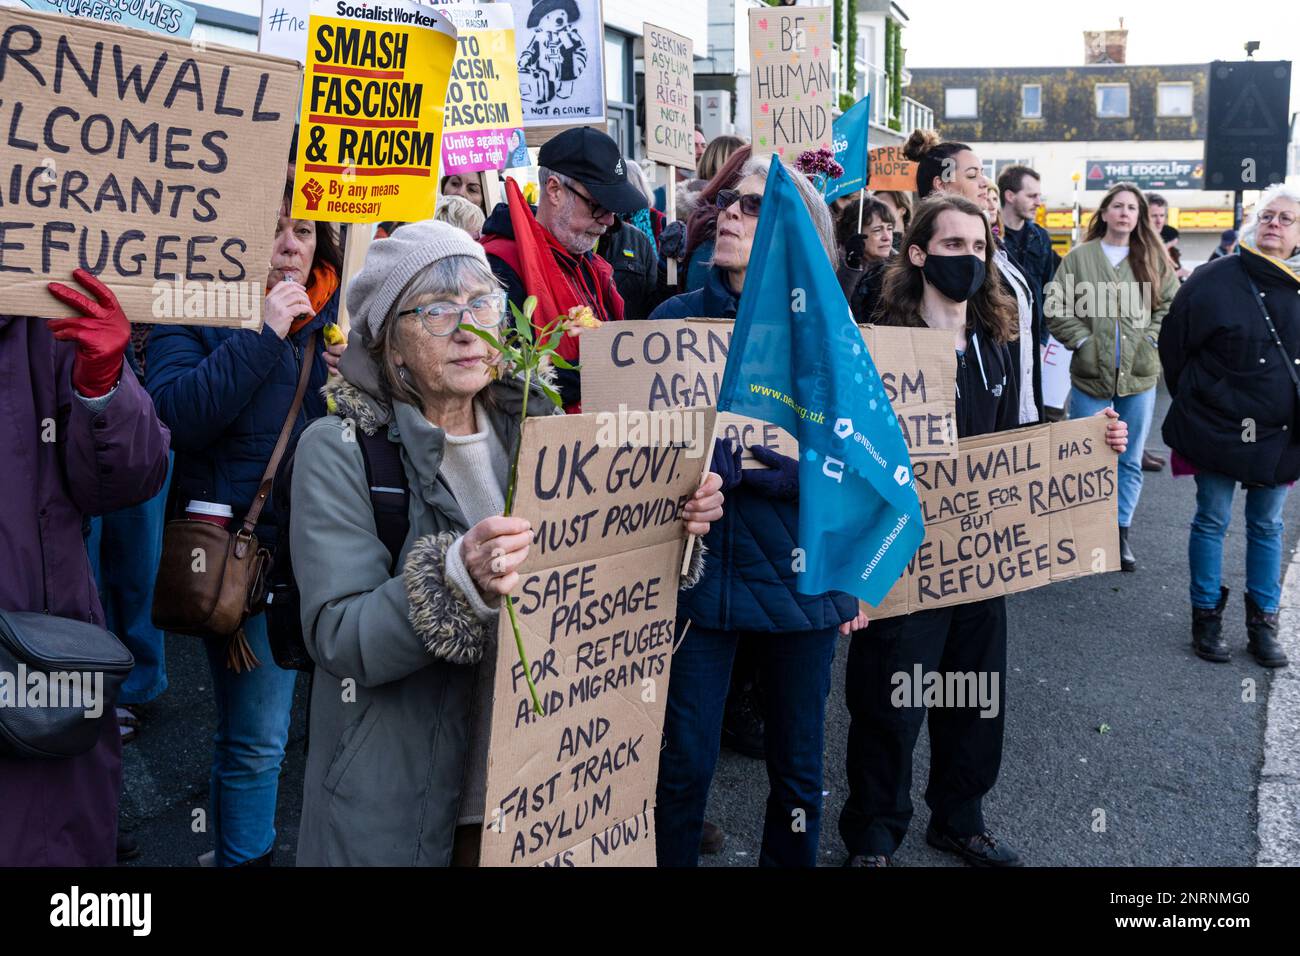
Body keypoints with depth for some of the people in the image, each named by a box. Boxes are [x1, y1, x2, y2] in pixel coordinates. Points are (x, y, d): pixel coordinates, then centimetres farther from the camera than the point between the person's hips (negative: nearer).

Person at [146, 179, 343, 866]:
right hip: (247, 546, -4)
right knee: (255, 739, 3)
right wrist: (263, 334, -22)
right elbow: (176, 411, -20)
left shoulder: (340, 311, 8)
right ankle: (244, 855, 24)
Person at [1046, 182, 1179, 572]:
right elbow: (1057, 307, -2)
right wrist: (1083, 341, -10)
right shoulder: (1079, 257, -1)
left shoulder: (1154, 260, 6)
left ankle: (1121, 531, 20)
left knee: (1130, 459, 9)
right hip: (1090, 374, -2)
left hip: (1139, 376, 2)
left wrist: (1149, 338, -6)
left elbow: (1171, 304, 7)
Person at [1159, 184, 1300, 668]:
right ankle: (1206, 618, 19)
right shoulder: (1215, 280, -10)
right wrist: (1195, 402, 5)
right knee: (1212, 521, 7)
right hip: (1219, 429, -4)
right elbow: (1173, 344, -2)